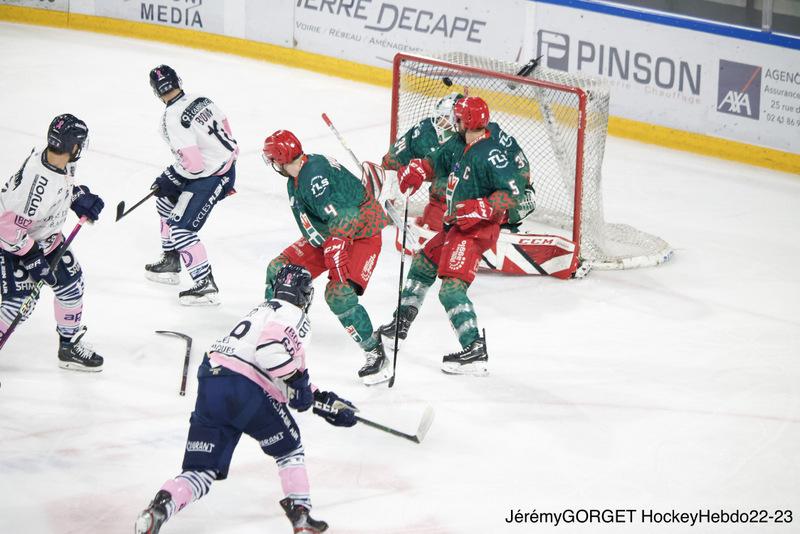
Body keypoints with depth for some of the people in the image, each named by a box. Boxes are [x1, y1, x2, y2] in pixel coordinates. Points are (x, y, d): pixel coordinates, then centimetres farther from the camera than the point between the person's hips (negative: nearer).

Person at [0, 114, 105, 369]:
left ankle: (70, 346, 30)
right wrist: (33, 259, -28)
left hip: (46, 236, 9)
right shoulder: (38, 180, -39)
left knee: (71, 281, 13)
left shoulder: (61, 163, -14)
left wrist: (80, 197, -2)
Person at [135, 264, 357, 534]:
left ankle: (162, 505, -22)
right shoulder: (295, 316, 5)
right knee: (289, 448, 19)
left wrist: (323, 400, 38)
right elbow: (272, 350, -18)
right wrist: (298, 381, -7)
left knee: (201, 472, 4)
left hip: (209, 382, 7)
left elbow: (291, 374, 38)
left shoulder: (265, 310, 34)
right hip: (245, 389, -7)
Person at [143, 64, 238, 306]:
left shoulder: (172, 119, -25)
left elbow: (193, 163, -28)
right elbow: (224, 129, 12)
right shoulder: (200, 100, -1)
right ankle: (170, 262, 34)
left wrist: (168, 181, -11)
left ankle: (206, 286, -4)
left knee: (181, 228, -7)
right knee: (166, 201, 24)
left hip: (210, 177, -10)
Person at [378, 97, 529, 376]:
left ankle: (475, 351, -22)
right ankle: (400, 324, 41)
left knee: (452, 288, -19)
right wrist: (415, 170, 7)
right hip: (455, 225, 10)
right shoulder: (464, 147, 7)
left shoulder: (489, 153, -22)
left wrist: (479, 209, -31)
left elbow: (512, 191, -25)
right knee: (422, 263, 24)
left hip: (476, 230, -10)